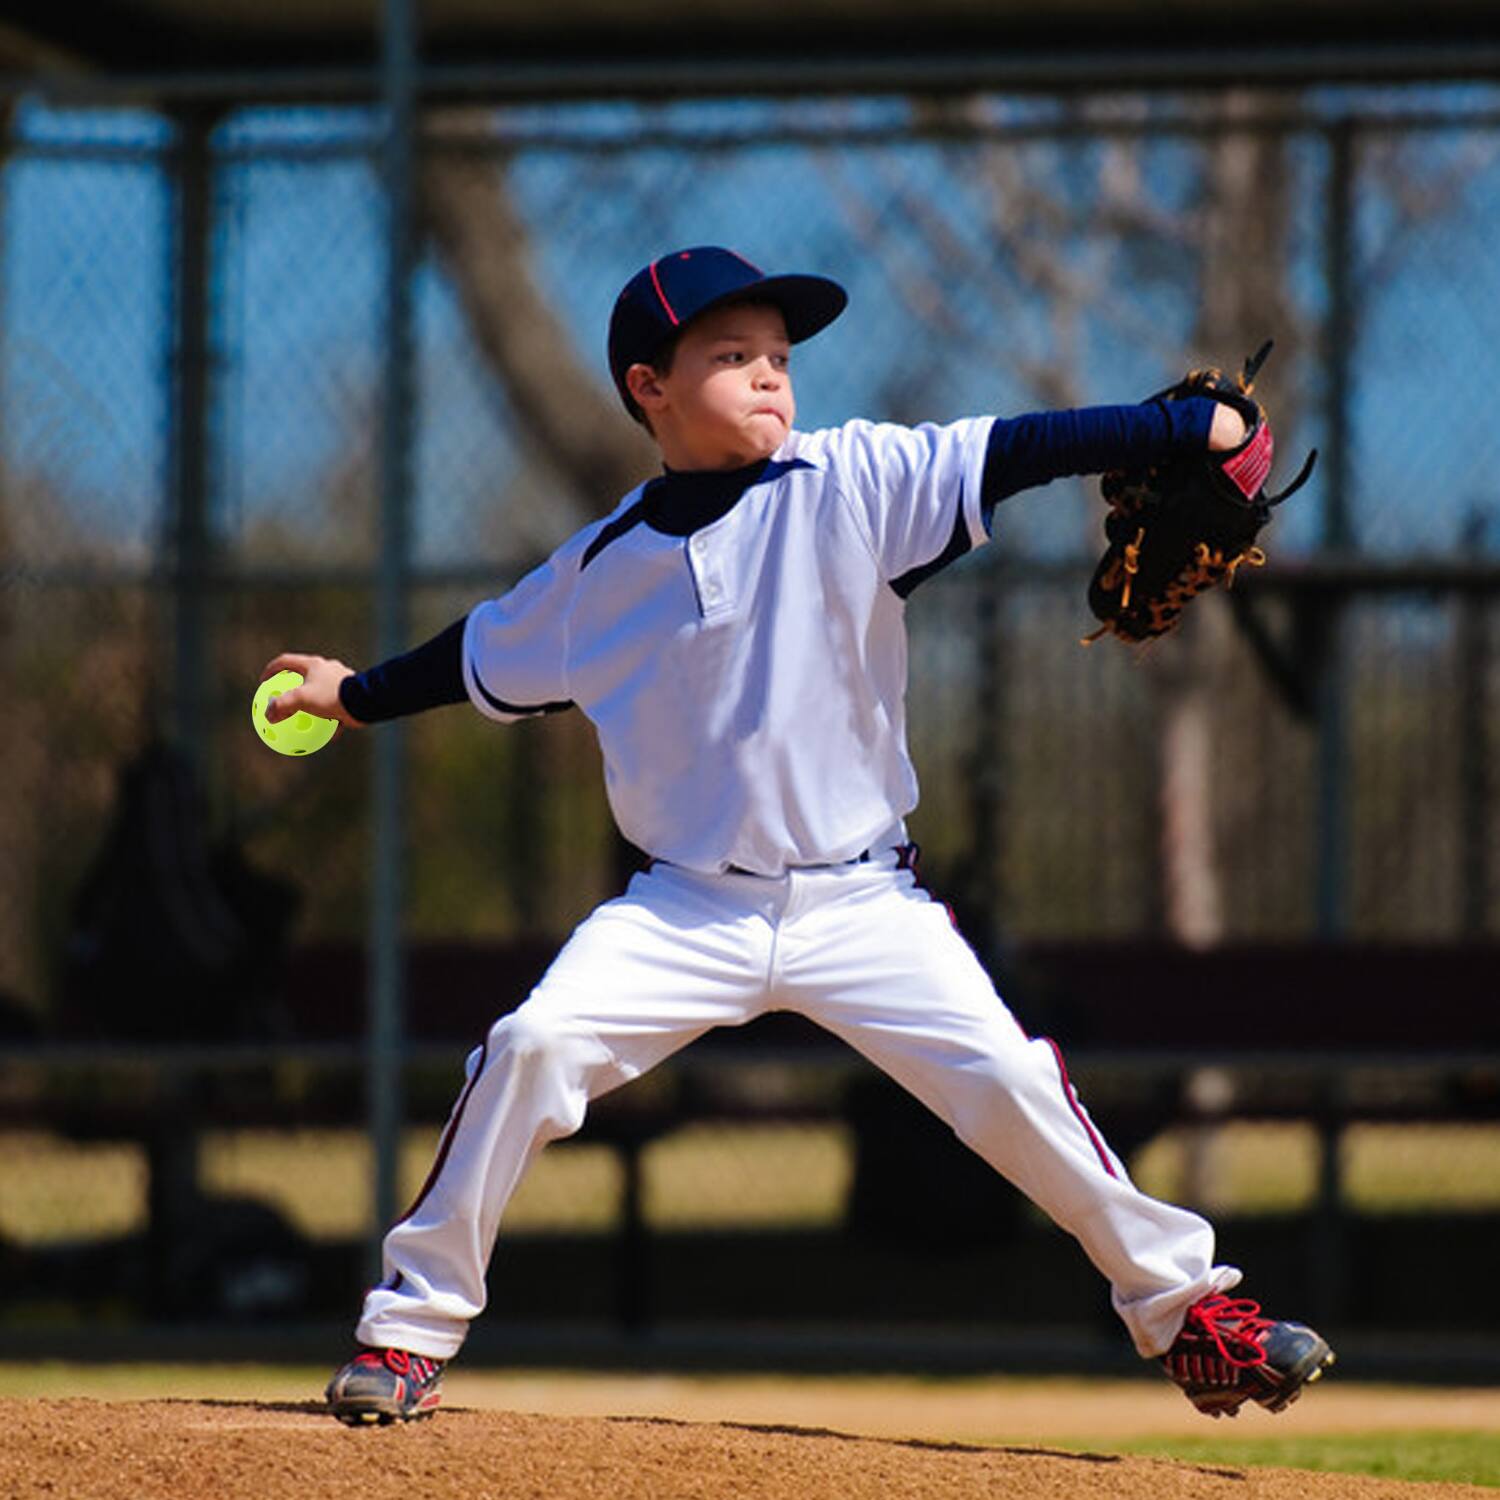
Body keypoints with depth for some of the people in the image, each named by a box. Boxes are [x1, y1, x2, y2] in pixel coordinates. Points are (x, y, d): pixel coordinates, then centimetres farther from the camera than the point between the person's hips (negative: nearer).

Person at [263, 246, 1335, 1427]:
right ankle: (413, 1331, -4)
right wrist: (357, 695, 27)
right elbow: (488, 657, 20)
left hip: (864, 905, -1)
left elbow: (1012, 454, -16)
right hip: (690, 911, 1)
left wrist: (1186, 428, -24)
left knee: (1011, 1084, -12)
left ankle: (1184, 1305, 5)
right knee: (534, 1045, -17)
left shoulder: (850, 486, -5)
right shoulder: (604, 569, 2)